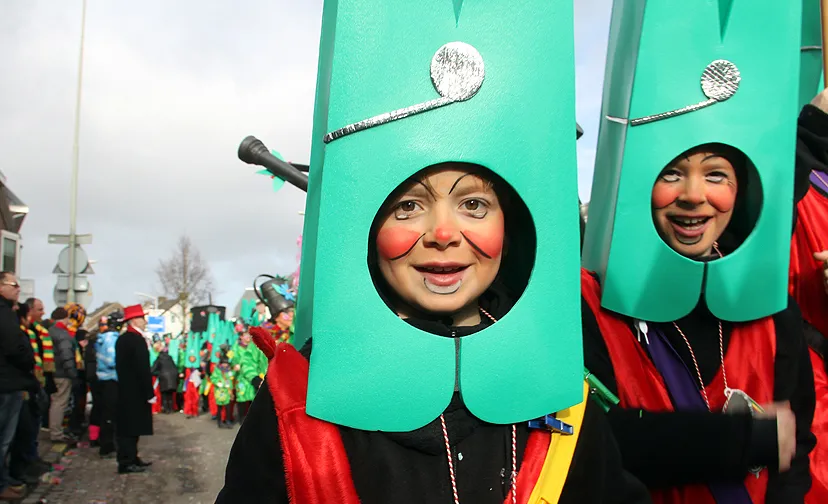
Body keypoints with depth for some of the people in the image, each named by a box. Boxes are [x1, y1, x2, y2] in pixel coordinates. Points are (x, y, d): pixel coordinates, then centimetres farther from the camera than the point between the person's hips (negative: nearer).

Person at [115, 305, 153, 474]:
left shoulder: (121, 339, 12)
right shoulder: (137, 339, -17)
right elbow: (143, 369, -21)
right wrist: (149, 393, -17)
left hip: (124, 390, 9)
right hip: (136, 392, -9)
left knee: (127, 427, 14)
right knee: (131, 428, -4)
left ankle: (131, 458, 23)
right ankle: (127, 462, 0)